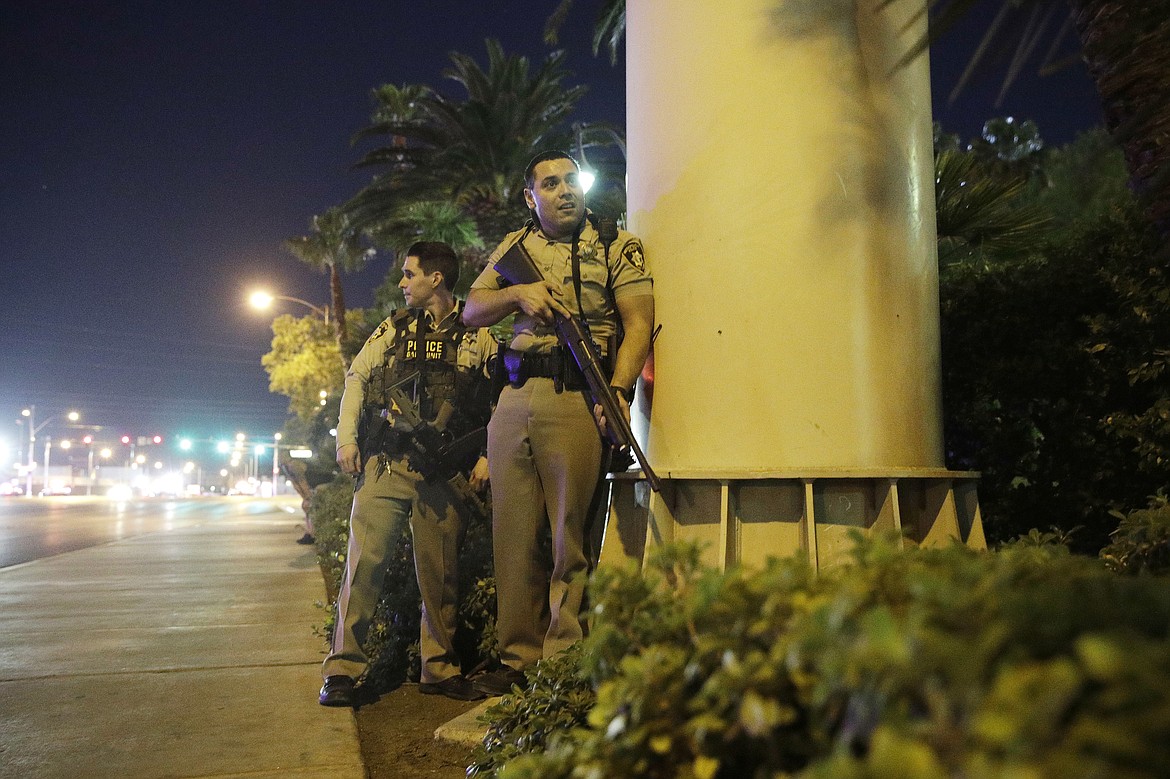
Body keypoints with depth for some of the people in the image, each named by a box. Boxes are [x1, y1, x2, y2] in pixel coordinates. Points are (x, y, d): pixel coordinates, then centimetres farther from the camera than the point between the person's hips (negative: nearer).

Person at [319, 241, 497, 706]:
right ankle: (342, 669, 2)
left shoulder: (477, 335, 7)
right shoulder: (393, 329, 13)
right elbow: (356, 378, 12)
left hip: (445, 472, -1)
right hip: (385, 465, 1)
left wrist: (486, 457, -3)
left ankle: (439, 669, 18)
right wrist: (346, 439, 1)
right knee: (364, 562, -6)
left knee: (440, 573, 5)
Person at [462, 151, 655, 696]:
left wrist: (618, 389, -19)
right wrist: (516, 293, -3)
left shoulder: (617, 245, 5)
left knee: (570, 534, -2)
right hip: (513, 400, 5)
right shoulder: (514, 247, 18)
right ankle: (517, 658, 17)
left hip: (577, 400, -4)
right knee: (514, 533, 6)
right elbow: (471, 313, 17)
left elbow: (638, 324, -4)